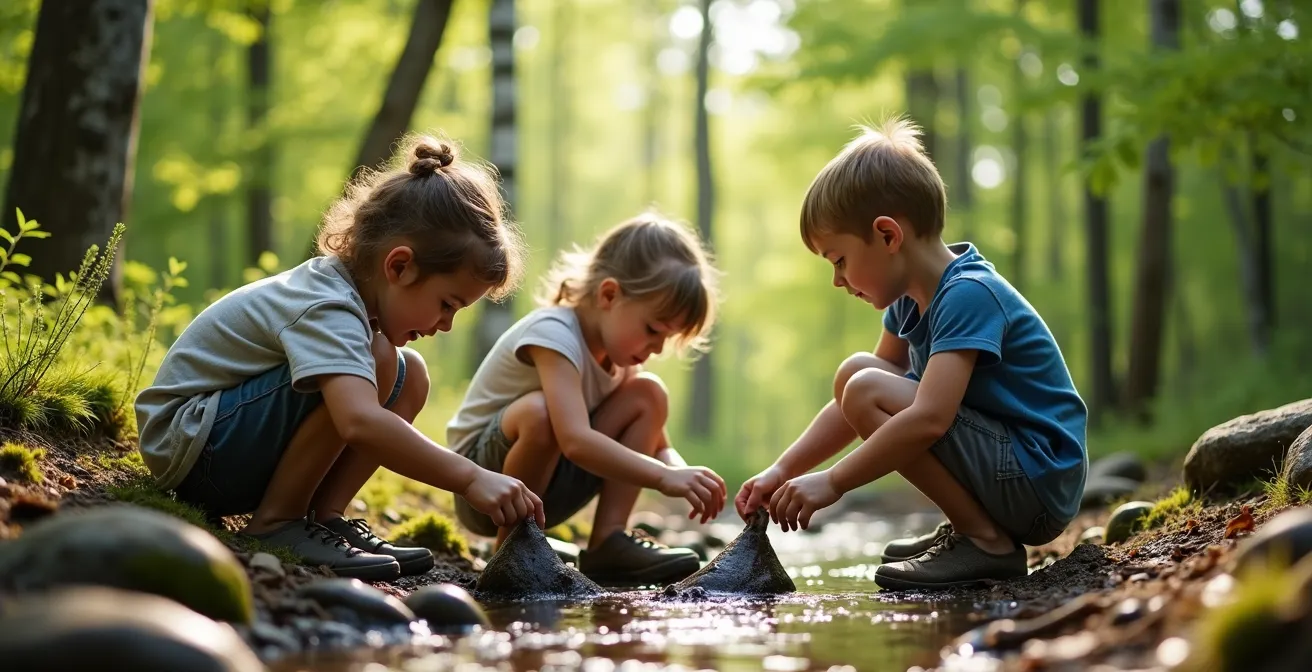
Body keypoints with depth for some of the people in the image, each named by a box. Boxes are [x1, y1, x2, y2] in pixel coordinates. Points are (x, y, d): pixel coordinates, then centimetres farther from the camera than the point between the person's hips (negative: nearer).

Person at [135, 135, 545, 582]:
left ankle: (322, 515, -3)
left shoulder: (342, 287, 4)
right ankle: (275, 523, -18)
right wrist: (470, 478, -41)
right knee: (375, 363, -27)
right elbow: (360, 423, -42)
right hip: (189, 447, -10)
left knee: (408, 376, 4)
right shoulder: (326, 310, -25)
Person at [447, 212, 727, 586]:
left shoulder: (617, 347, 2)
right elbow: (576, 440, -40)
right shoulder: (554, 334, -25)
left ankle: (608, 541, -11)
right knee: (538, 411, -38)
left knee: (648, 395, -5)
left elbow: (658, 445, 4)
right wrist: (664, 477, -44)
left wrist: (681, 475, -19)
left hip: (551, 480, 8)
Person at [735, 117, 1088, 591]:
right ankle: (973, 524, 9)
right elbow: (852, 409, 14)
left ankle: (987, 542, -13)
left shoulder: (968, 295, -20)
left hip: (1039, 484, -10)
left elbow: (929, 418, -31)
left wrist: (832, 482, -26)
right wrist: (782, 472, 5)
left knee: (866, 389, -20)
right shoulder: (913, 298, 9)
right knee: (856, 375, 10)